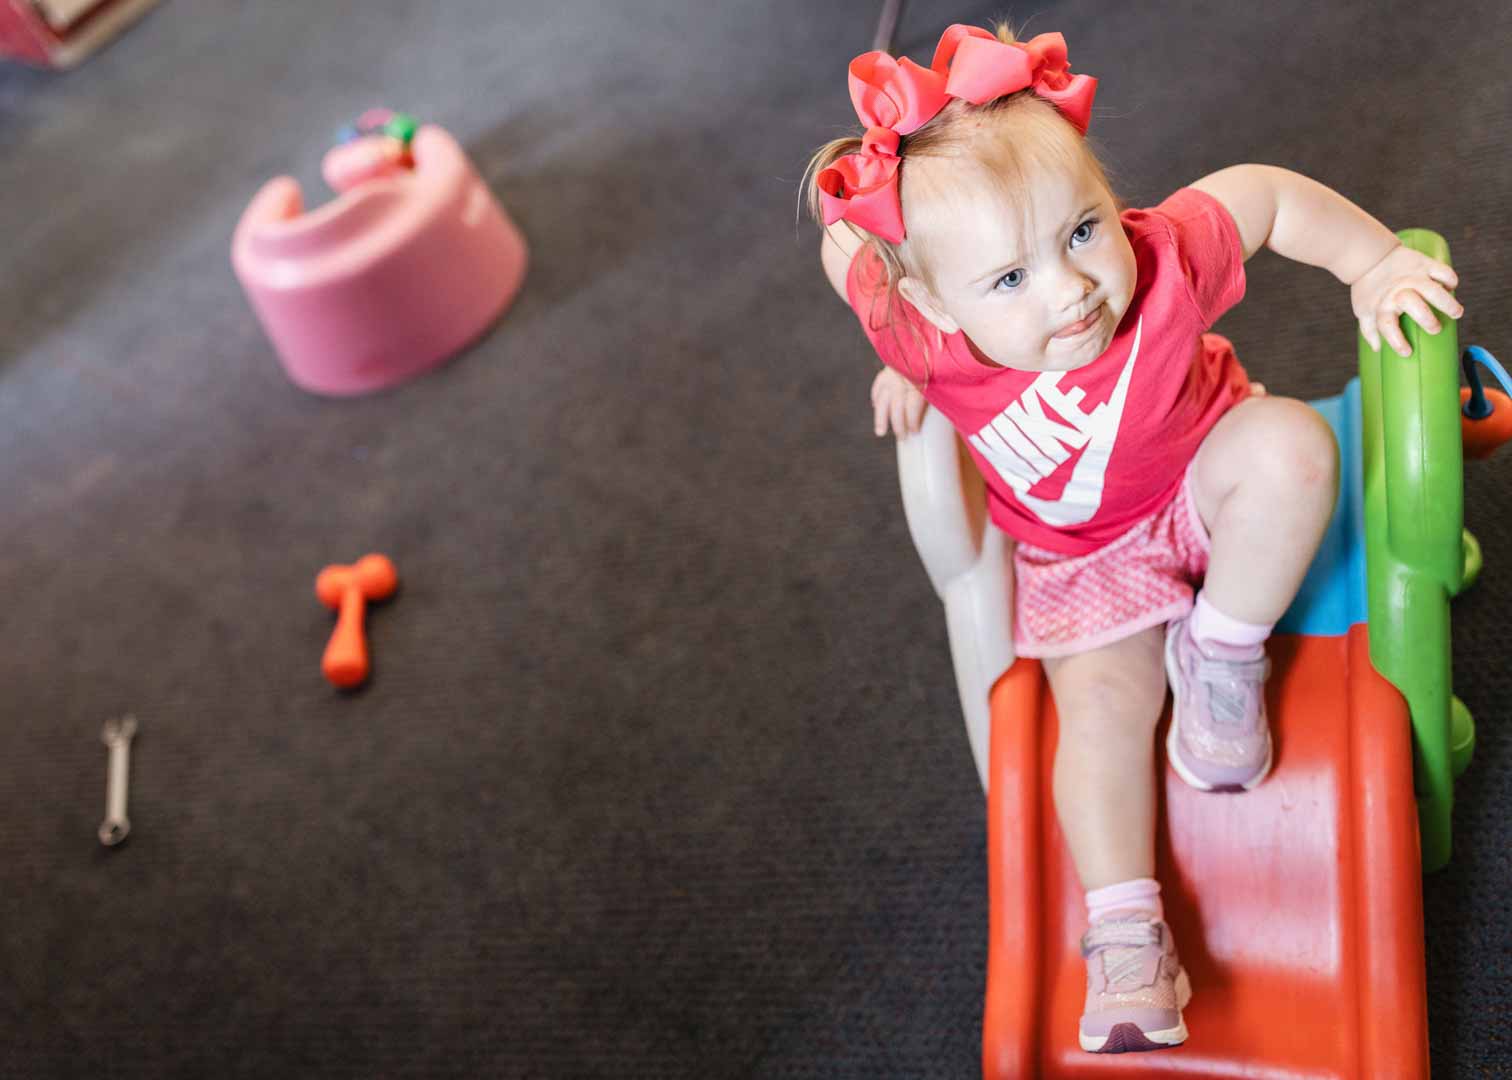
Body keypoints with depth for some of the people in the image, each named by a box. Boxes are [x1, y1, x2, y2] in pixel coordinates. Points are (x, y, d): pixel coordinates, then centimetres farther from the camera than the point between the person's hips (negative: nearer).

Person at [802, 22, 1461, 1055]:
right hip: (1082, 553, 0)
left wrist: (1378, 262, -14)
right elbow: (844, 242, -12)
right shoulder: (930, 332, -33)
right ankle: (1126, 929, -2)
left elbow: (1268, 192, -13)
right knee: (1101, 698, -15)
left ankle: (1224, 658, -11)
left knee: (1291, 444, -30)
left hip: (1204, 479, 0)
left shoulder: (1164, 257, -34)